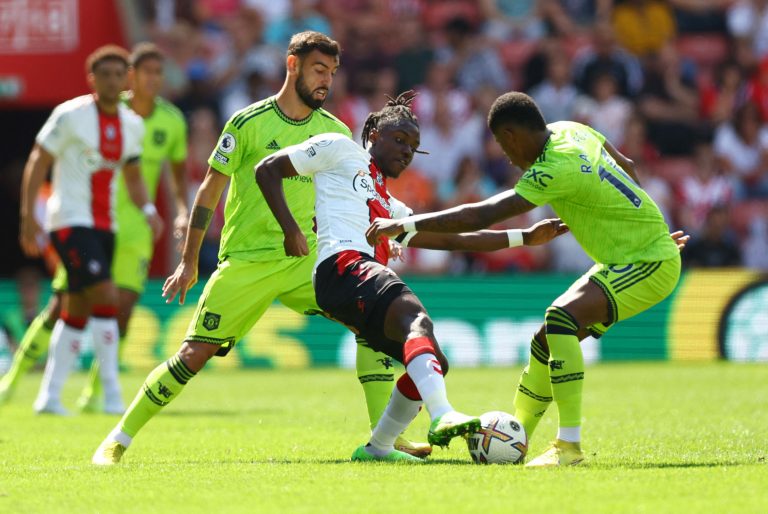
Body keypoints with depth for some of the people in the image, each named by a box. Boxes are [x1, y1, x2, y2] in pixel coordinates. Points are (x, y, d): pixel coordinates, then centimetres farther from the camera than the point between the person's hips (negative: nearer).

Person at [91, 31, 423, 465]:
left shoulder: (336, 132, 5)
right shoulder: (250, 123, -6)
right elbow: (210, 190, 0)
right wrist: (189, 262, 0)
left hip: (305, 258, 4)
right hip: (245, 261, -4)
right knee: (195, 354, -8)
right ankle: (119, 440, 7)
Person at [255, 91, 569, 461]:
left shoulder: (393, 209, 38)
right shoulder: (339, 150, 19)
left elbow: (454, 239, 34)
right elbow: (267, 170, 15)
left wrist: (526, 237, 29)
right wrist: (290, 229, -1)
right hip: (343, 265, -9)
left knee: (434, 363, 2)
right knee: (416, 316, -32)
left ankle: (377, 448, 14)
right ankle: (442, 418, -55)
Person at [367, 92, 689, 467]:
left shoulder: (555, 170, -25)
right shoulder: (571, 131, 4)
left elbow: (480, 216, -28)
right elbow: (627, 168, 20)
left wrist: (404, 225, -23)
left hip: (650, 264, -11)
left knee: (561, 318, -30)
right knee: (547, 343, 11)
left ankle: (569, 445, -31)